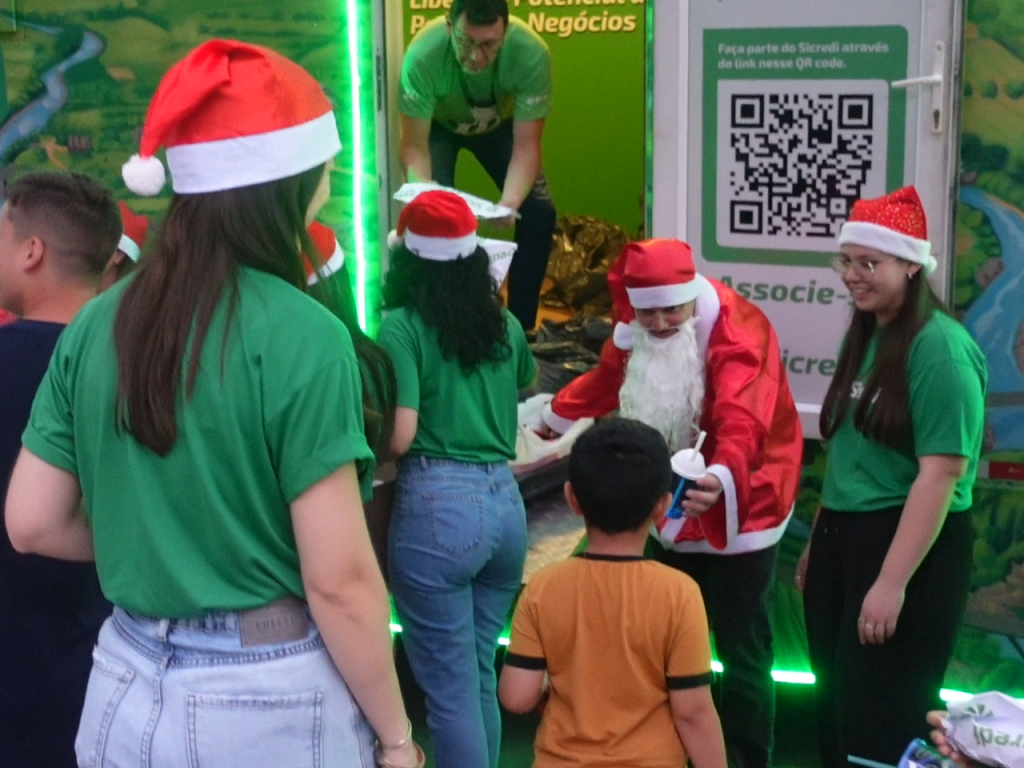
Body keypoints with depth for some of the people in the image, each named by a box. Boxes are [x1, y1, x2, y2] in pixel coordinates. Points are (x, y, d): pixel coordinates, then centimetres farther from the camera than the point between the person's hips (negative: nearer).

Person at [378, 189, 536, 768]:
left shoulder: (403, 325, -7)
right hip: (505, 501, 6)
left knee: (450, 689, 3)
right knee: (482, 677, 19)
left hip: (437, 505, -6)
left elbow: (399, 436, -13)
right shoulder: (504, 323, 11)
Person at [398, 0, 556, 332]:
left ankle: (521, 326, 2)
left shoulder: (531, 54, -37)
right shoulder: (423, 55, -40)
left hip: (500, 123, 1)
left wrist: (509, 203, -48)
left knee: (539, 211, -13)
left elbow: (526, 146, -30)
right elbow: (414, 146, -31)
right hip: (437, 124, -1)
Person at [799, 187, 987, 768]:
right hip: (843, 538, 8)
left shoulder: (940, 347, -17)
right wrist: (819, 542, 19)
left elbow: (942, 474, -22)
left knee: (882, 721, 5)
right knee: (835, 709, 18)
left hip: (910, 547, -8)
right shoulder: (864, 336, 9)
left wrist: (893, 582, -23)